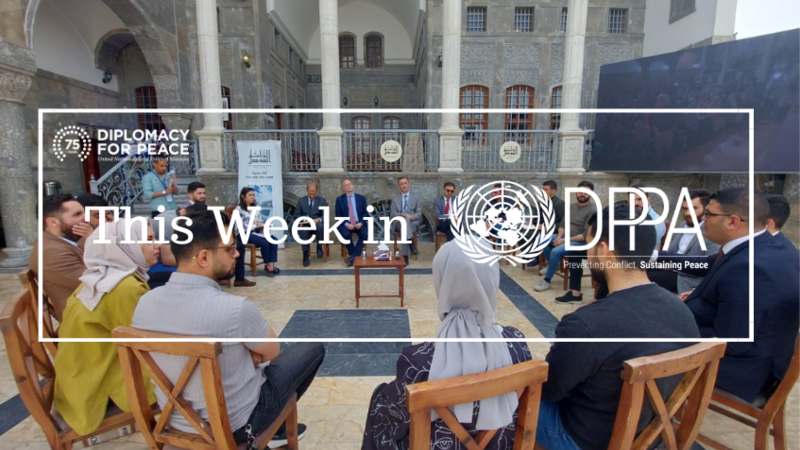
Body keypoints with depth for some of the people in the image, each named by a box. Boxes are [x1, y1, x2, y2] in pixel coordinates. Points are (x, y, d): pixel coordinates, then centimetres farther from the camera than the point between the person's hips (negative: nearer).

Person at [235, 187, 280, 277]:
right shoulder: (239, 209, -4)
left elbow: (260, 221, 19)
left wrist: (261, 225, -5)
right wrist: (255, 225, -13)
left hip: (257, 231, 7)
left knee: (274, 240, -21)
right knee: (264, 243, -29)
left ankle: (271, 265, -22)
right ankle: (267, 265, -7)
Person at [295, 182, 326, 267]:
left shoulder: (322, 200, 8)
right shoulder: (301, 200, 11)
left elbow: (325, 215, 0)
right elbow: (296, 214, 9)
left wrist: (318, 220, -23)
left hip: (318, 224, 0)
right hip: (305, 225, 1)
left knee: (320, 225, -38)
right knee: (304, 232, -35)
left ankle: (319, 247, -18)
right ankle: (305, 257, -23)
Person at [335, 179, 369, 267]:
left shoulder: (361, 198, 11)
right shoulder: (339, 199, 7)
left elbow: (366, 213, 7)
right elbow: (338, 215, 2)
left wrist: (361, 223, -12)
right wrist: (346, 224, -15)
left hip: (359, 224, 1)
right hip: (346, 225, -1)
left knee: (365, 234, -30)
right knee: (346, 235, -33)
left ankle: (353, 256, -20)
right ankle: (356, 255, -9)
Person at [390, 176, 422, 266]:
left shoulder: (417, 198, 13)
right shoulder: (395, 199, 15)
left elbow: (419, 214, 3)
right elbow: (394, 214, 2)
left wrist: (411, 217, -20)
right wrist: (404, 215, -19)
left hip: (413, 223, 0)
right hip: (399, 223, 0)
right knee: (404, 221, -37)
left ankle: (405, 257, -42)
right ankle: (411, 246, -44)